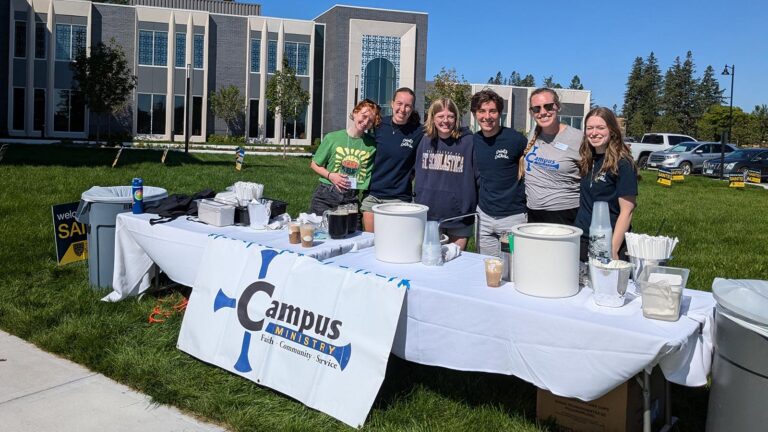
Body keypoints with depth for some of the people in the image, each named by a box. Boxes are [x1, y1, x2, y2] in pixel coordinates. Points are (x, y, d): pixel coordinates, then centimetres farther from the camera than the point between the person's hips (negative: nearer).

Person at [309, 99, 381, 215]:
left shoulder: (372, 145, -1)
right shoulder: (332, 138, -2)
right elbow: (314, 164, 6)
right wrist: (330, 175, -8)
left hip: (352, 199, 1)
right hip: (326, 196, 0)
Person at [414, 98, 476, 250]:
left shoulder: (468, 141, -8)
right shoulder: (426, 141, 4)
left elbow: (477, 177, -4)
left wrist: (469, 208, -6)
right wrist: (419, 202, 11)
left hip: (459, 217, -3)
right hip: (429, 215, 3)